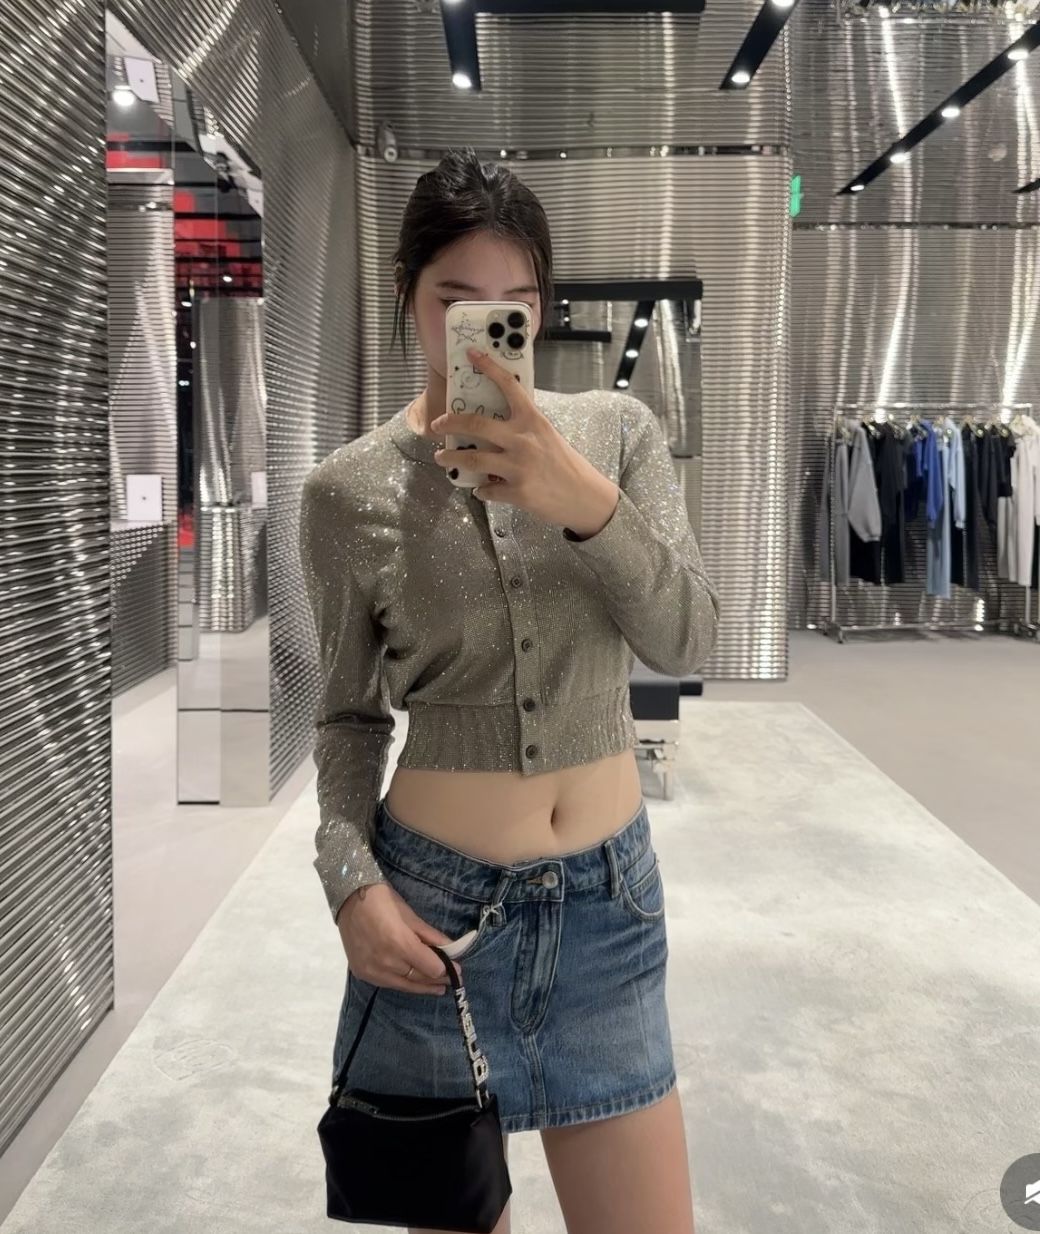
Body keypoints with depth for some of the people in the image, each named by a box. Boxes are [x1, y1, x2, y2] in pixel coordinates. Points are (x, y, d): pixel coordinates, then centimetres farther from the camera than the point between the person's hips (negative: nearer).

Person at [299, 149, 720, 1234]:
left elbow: (687, 642, -10)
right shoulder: (347, 491, -5)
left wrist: (586, 504, -25)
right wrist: (350, 876, -12)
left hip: (609, 897, 1)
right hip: (433, 896, -1)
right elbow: (350, 715, 2)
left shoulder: (617, 430, -2)